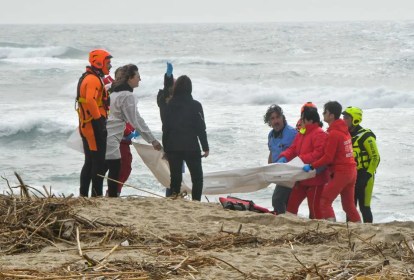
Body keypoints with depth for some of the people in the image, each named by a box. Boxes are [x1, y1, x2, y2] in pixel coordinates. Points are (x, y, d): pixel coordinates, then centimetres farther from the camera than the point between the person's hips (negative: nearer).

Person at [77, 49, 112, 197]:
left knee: (90, 162, 14)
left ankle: (83, 194, 17)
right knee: (99, 162, -8)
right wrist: (99, 119, -22)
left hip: (86, 125, 10)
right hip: (94, 126, -10)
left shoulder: (86, 78, 19)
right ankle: (97, 194, -8)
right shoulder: (93, 80, -14)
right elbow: (90, 100, -29)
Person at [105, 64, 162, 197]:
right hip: (110, 138, -9)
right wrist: (152, 140, -6)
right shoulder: (127, 96, -11)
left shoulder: (114, 91, 16)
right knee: (115, 170, -6)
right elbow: (136, 120, -11)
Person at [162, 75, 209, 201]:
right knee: (197, 178, 6)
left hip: (172, 148, 3)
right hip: (191, 147, -3)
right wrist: (205, 147, 1)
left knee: (175, 178, 8)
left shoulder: (170, 105, 1)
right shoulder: (195, 106, -7)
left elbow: (165, 128, 4)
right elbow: (201, 128, -6)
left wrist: (165, 148, 11)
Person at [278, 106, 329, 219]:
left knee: (314, 207, -3)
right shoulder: (301, 134, 14)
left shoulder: (319, 134, -16)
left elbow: (319, 154, -26)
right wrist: (284, 157, -5)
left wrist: (302, 159, -25)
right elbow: (293, 149, 14)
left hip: (315, 179, -9)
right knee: (292, 203, 10)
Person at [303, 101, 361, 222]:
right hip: (351, 171, 9)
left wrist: (312, 166, -14)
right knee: (348, 204, 17)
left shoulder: (333, 134, -16)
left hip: (340, 172, -9)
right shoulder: (344, 130, 13)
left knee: (325, 201, -6)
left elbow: (328, 158, -19)